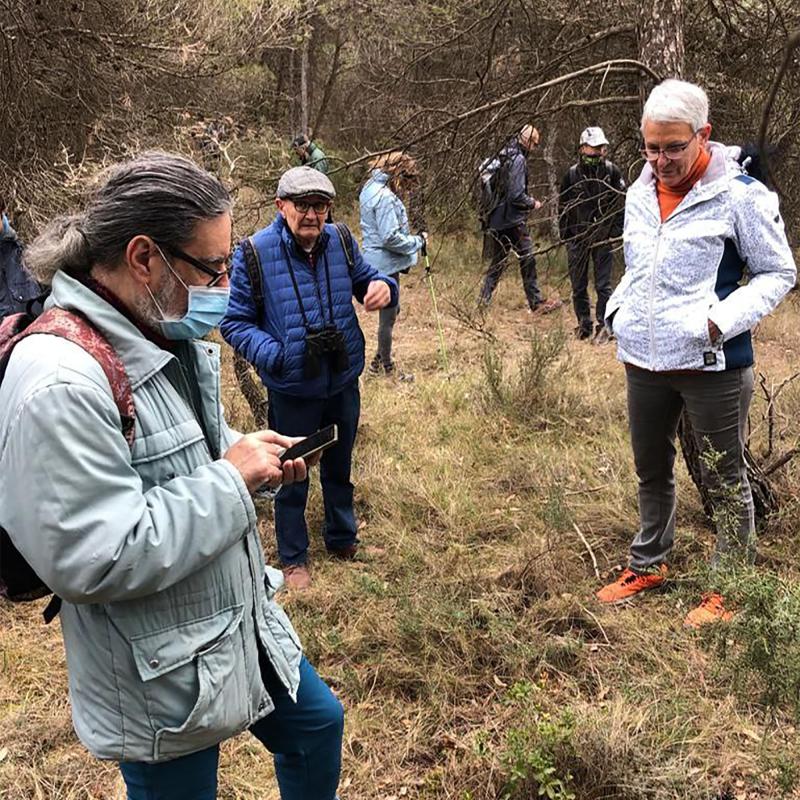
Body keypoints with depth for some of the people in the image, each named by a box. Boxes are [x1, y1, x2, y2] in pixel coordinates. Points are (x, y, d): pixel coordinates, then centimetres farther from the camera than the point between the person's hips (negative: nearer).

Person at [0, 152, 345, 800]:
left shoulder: (169, 337, 0)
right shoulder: (60, 383, -30)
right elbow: (97, 561, -32)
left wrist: (257, 465, -4)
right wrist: (231, 479, -25)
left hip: (243, 623, 9)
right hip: (162, 683, -8)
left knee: (317, 724, 25)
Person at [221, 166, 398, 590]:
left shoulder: (341, 241, -6)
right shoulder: (255, 253, -16)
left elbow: (364, 278, 9)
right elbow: (235, 322, -10)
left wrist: (382, 286, -16)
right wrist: (273, 355, -27)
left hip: (343, 381, 4)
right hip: (292, 390, -3)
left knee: (339, 466, 23)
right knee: (292, 477, 14)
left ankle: (342, 539, 45)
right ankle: (293, 558, 34)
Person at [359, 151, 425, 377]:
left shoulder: (370, 189, 10)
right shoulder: (385, 197, -22)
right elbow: (390, 237, -25)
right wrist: (418, 241, -12)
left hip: (378, 262, 10)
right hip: (386, 264, -10)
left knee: (391, 311, 23)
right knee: (388, 317, 2)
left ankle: (378, 362, 34)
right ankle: (387, 369, 15)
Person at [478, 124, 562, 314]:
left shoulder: (503, 157, 12)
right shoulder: (518, 160, -14)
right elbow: (516, 195, -20)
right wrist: (533, 204, -2)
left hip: (497, 220, 9)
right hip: (513, 221, -9)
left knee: (497, 261, 14)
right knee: (528, 260, -3)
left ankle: (484, 300, 13)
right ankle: (536, 302, 0)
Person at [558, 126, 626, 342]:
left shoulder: (611, 172, 0)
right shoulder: (572, 174, 3)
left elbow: (621, 201, 3)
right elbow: (563, 206, 9)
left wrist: (615, 230, -5)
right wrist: (565, 235, 5)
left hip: (603, 238, -2)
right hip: (577, 238, 2)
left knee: (603, 285, -2)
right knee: (578, 286, 8)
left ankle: (603, 325, 6)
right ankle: (584, 324, 20)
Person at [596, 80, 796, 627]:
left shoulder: (740, 195, -11)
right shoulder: (639, 195, 8)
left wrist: (725, 319, -19)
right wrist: (618, 310, 5)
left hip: (712, 364, -6)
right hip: (643, 359, 6)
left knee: (725, 479, 7)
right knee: (652, 469, 20)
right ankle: (649, 564, 38)